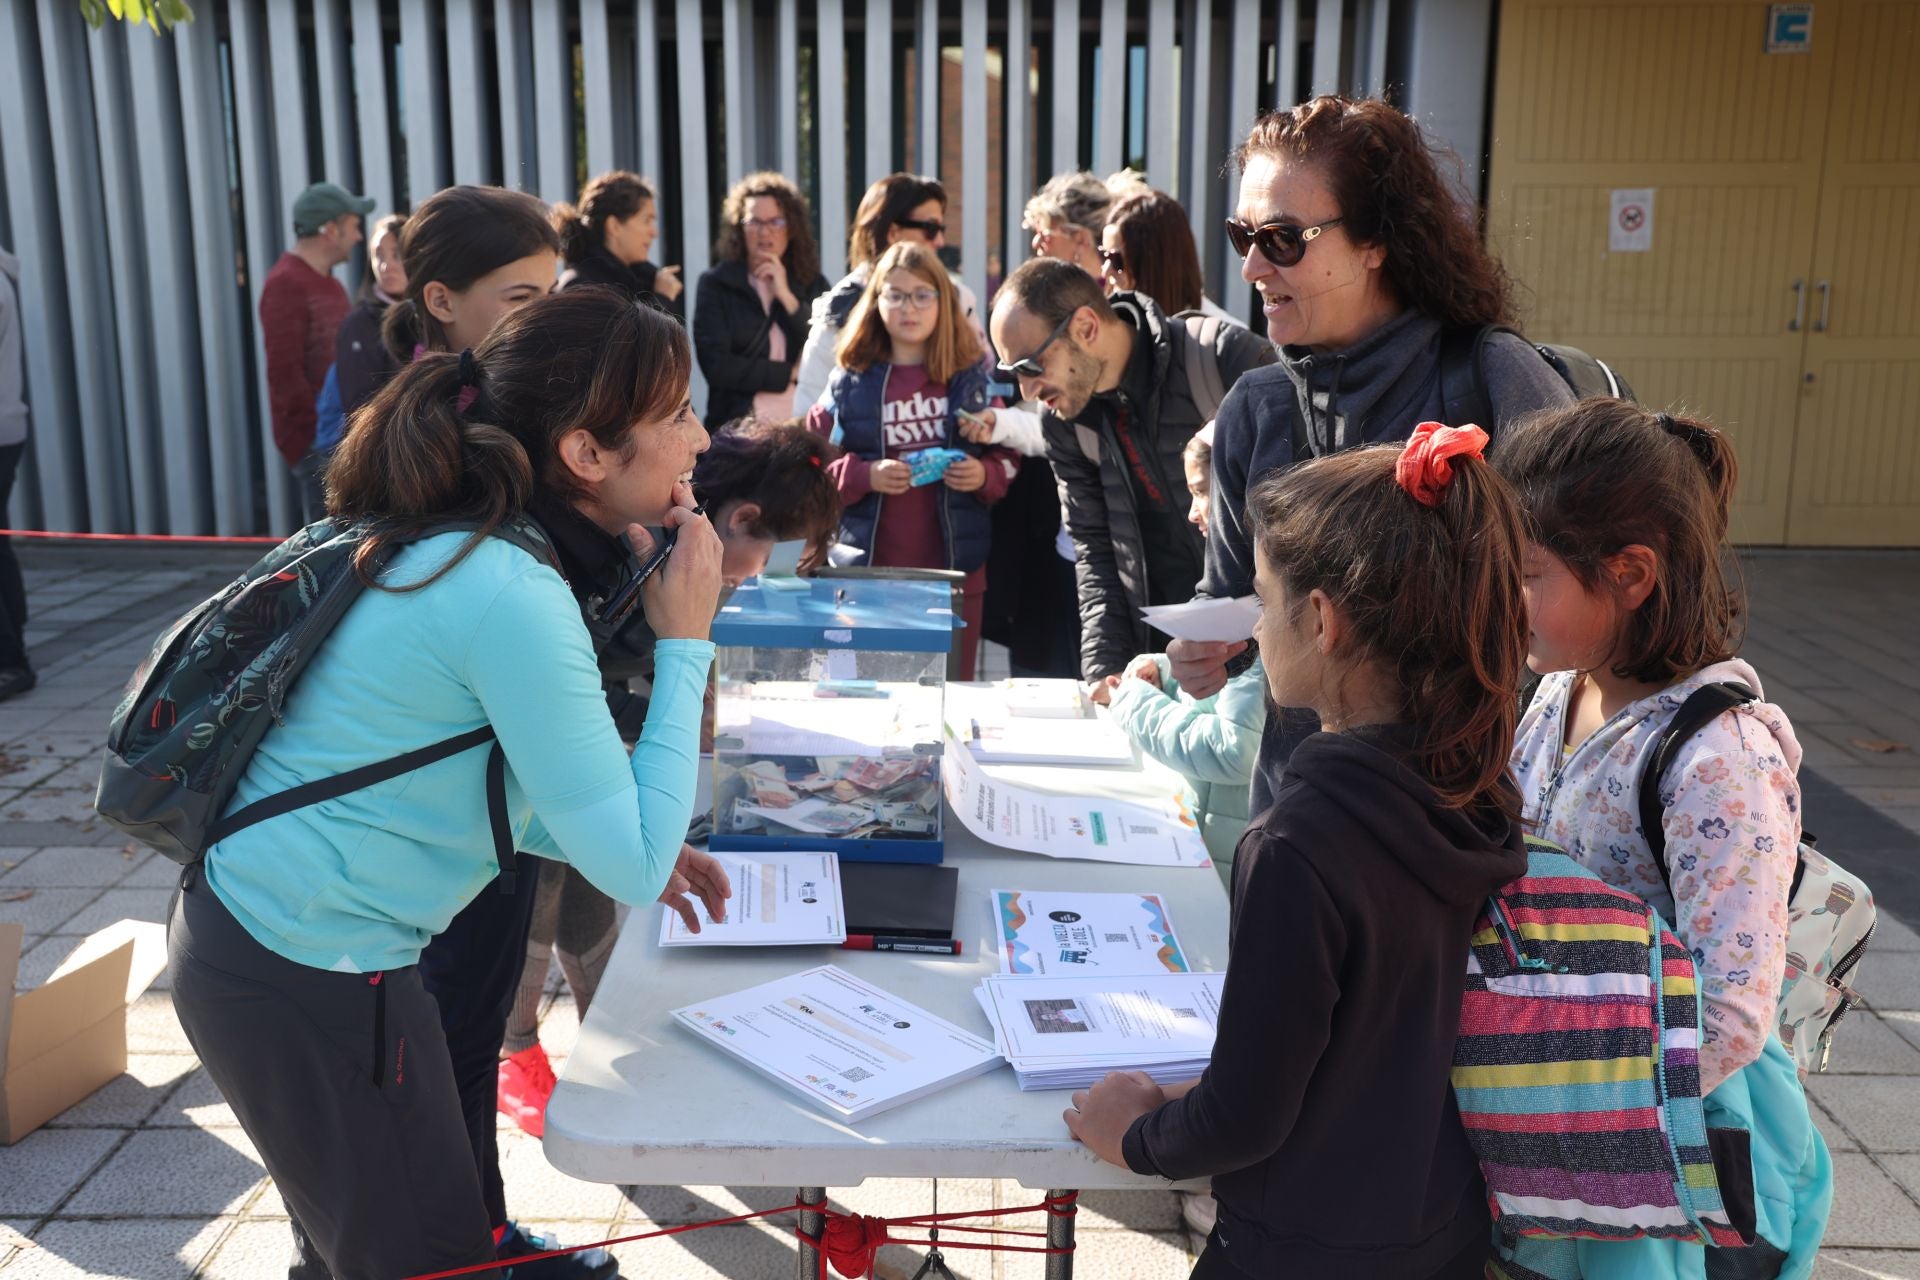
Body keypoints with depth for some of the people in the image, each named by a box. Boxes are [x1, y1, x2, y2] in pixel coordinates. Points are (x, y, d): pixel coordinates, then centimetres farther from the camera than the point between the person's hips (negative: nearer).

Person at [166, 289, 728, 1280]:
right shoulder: (514, 600, -27)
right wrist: (684, 645, -16)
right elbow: (632, 867, -23)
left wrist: (640, 851, 6)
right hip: (309, 980, -9)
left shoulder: (446, 547, 2)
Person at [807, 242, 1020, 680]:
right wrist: (865, 475, -13)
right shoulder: (850, 381, 4)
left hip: (956, 569, 0)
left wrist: (985, 475, -11)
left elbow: (1009, 458, 9)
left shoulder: (973, 376, 5)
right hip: (871, 567, 0)